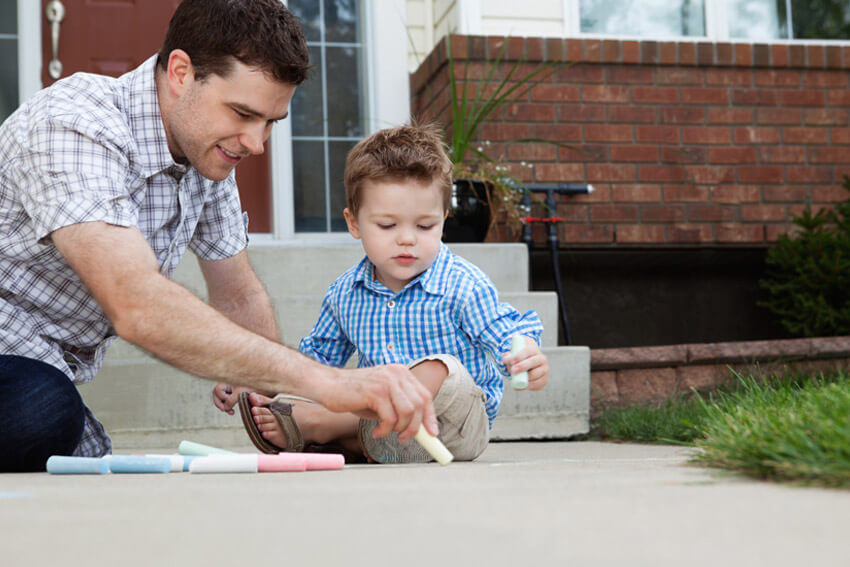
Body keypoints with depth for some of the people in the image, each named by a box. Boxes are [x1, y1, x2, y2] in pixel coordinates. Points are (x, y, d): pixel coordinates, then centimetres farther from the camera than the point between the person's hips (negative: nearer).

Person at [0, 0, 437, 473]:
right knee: (43, 409, -36)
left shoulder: (210, 149, 0)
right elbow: (138, 307, -42)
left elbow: (239, 298, 12)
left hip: (56, 378, 7)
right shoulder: (74, 130, -26)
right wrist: (324, 381, -47)